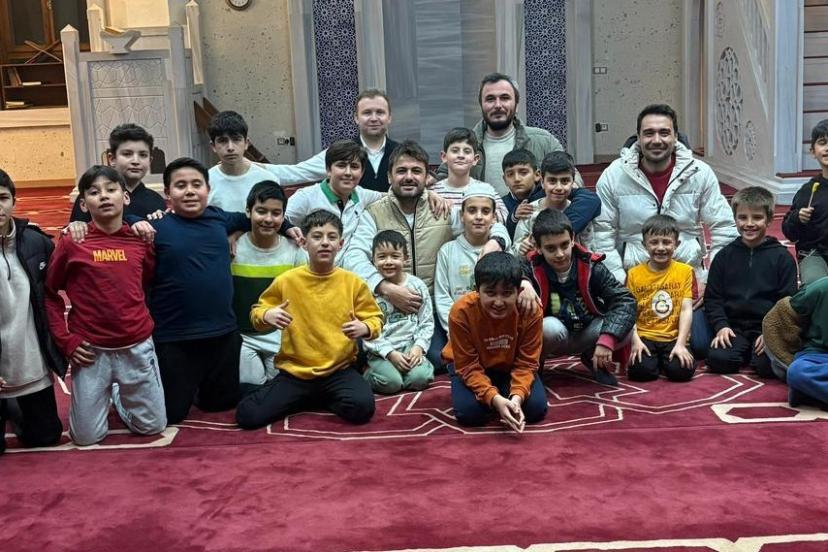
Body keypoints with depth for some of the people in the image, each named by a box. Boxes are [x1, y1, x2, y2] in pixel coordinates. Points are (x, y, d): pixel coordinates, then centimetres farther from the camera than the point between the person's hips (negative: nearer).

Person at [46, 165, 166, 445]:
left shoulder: (141, 240, -1)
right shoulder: (71, 243, -8)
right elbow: (49, 293, 1)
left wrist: (145, 320, 5)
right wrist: (65, 339, -5)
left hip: (137, 347, 2)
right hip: (91, 350, -2)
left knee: (153, 426, 9)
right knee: (86, 436, 4)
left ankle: (119, 396, 38)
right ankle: (105, 396, 36)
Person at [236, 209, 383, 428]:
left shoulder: (353, 283, -2)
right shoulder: (287, 280, -2)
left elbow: (375, 318, 5)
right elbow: (257, 311, 8)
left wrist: (365, 328, -18)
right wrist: (267, 316, -16)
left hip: (339, 370, 0)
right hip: (294, 372, 1)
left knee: (362, 409, -30)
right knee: (247, 415, -16)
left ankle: (323, 399, 7)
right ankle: (306, 399, 14)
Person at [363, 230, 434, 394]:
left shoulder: (417, 285, 3)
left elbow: (427, 322, 7)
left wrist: (419, 346, -9)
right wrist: (390, 353, -15)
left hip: (410, 345, 2)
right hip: (381, 351, -2)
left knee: (419, 378, -24)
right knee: (391, 382, -26)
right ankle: (369, 375, 5)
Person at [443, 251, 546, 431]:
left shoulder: (531, 310, -28)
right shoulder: (461, 312, -31)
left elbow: (527, 363, -19)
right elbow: (468, 367, -25)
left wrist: (517, 396, -38)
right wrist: (494, 398, -40)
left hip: (511, 367, 1)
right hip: (473, 365, -1)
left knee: (536, 408, -20)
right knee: (469, 412, -25)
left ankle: (510, 394, 13)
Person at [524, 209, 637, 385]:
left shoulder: (591, 267, -15)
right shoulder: (531, 270, -17)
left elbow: (625, 301, -23)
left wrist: (606, 340, -37)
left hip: (586, 334, 2)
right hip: (550, 336, -2)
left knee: (625, 330, -25)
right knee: (551, 327, -37)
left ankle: (593, 358, 8)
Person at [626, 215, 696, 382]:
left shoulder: (685, 271, 3)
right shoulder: (634, 274, 4)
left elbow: (686, 310, -4)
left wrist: (680, 344, -14)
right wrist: (636, 341, -15)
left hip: (673, 337, 0)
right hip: (645, 337, 0)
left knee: (682, 370, -25)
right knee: (640, 370, -27)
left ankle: (665, 360, 10)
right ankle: (655, 360, 9)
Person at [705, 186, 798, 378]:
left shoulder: (782, 257, 2)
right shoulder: (725, 256, 8)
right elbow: (712, 297, 7)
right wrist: (721, 325, -8)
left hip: (768, 326, -2)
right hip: (734, 326, 2)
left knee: (768, 366, -27)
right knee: (718, 360, -24)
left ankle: (756, 352, 6)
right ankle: (745, 353, 6)